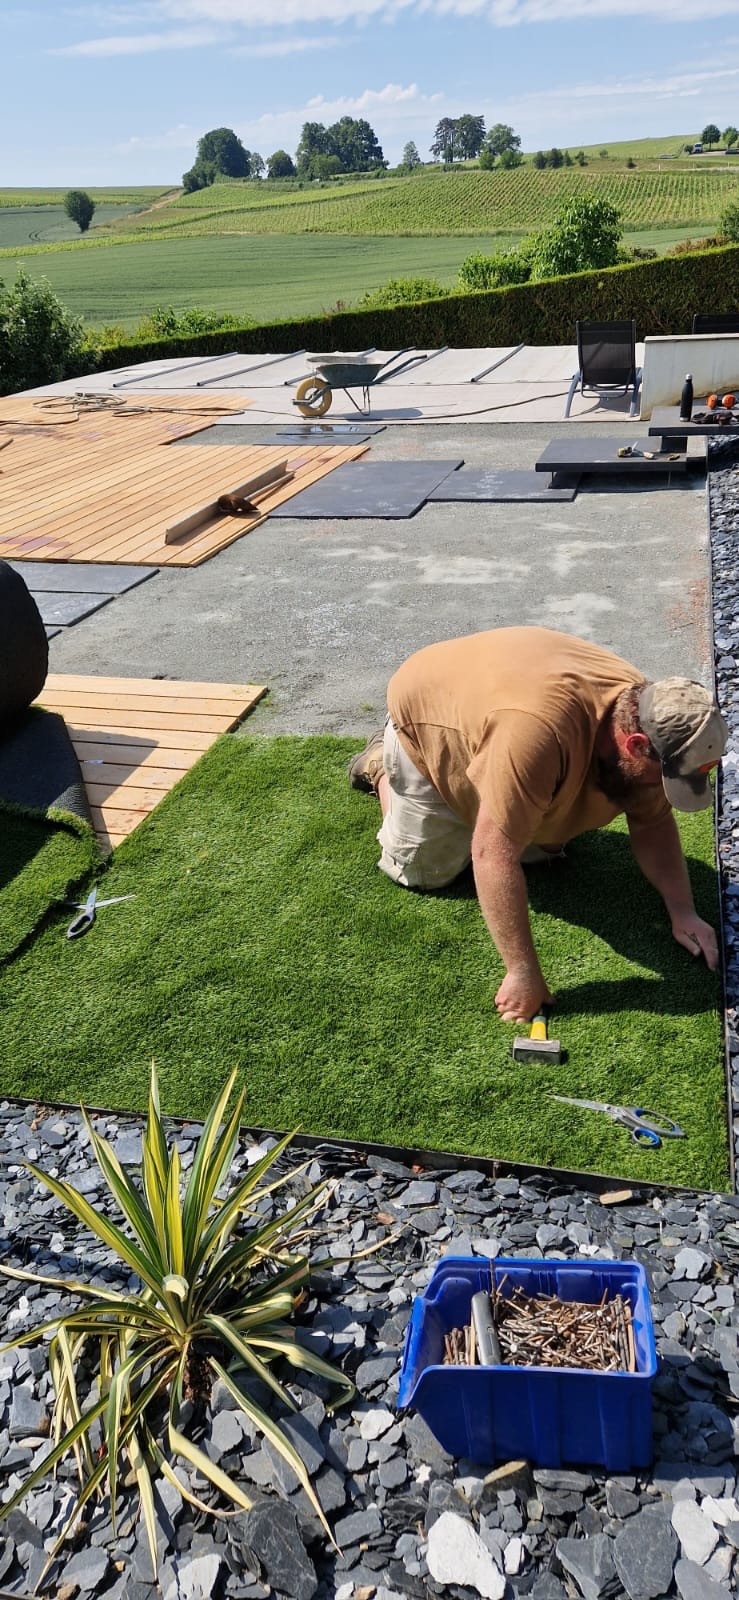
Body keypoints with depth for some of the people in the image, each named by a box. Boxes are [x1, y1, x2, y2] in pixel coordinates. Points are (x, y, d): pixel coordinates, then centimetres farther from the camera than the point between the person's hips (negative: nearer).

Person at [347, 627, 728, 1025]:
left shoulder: (646, 713, -24)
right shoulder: (540, 729, -47)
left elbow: (654, 824, -8)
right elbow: (493, 855, -43)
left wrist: (682, 912, -18)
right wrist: (522, 972, -39)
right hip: (425, 718, -5)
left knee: (542, 850, 8)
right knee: (421, 871, 4)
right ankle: (380, 764, 24)